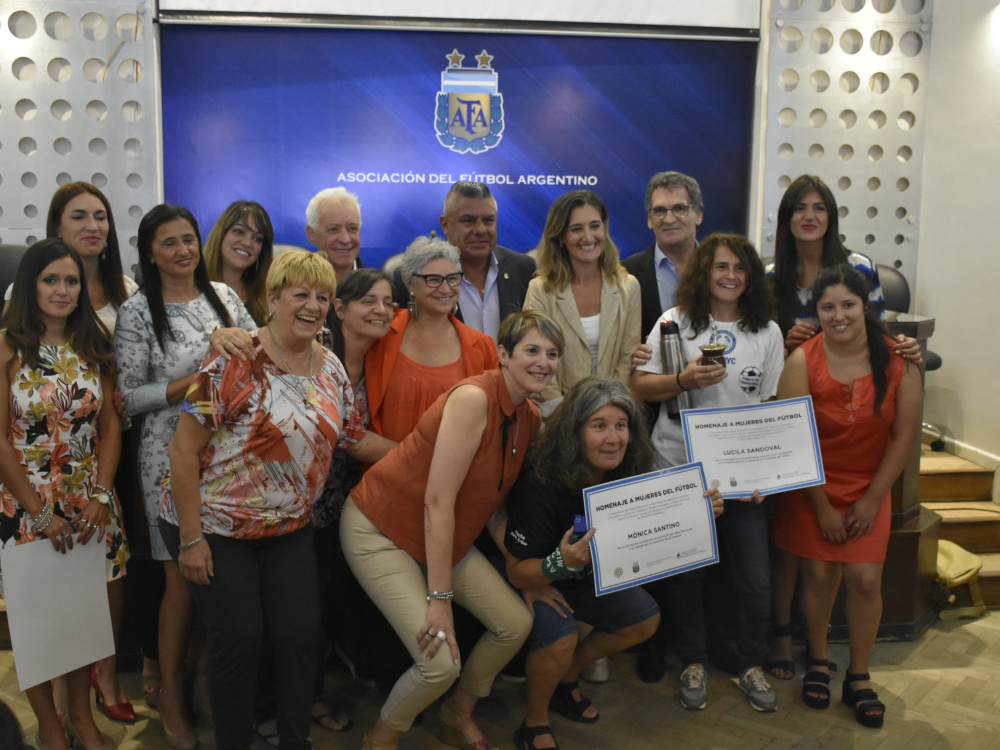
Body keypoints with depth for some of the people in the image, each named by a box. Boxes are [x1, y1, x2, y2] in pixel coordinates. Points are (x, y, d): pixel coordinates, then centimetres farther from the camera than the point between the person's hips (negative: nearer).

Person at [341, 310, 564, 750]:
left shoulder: (530, 418, 1)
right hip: (379, 530, -8)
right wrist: (440, 598, -25)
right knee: (441, 662, -16)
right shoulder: (474, 398, -25)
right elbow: (438, 501, -26)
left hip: (447, 537, 9)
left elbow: (494, 500, 8)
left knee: (516, 623, 5)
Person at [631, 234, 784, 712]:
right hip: (679, 466, -1)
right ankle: (693, 663, 29)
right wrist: (683, 380, -20)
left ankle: (752, 666, 24)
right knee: (684, 573, 9)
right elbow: (640, 386, -2)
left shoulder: (767, 332, 5)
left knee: (755, 578, 1)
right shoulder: (675, 322, 0)